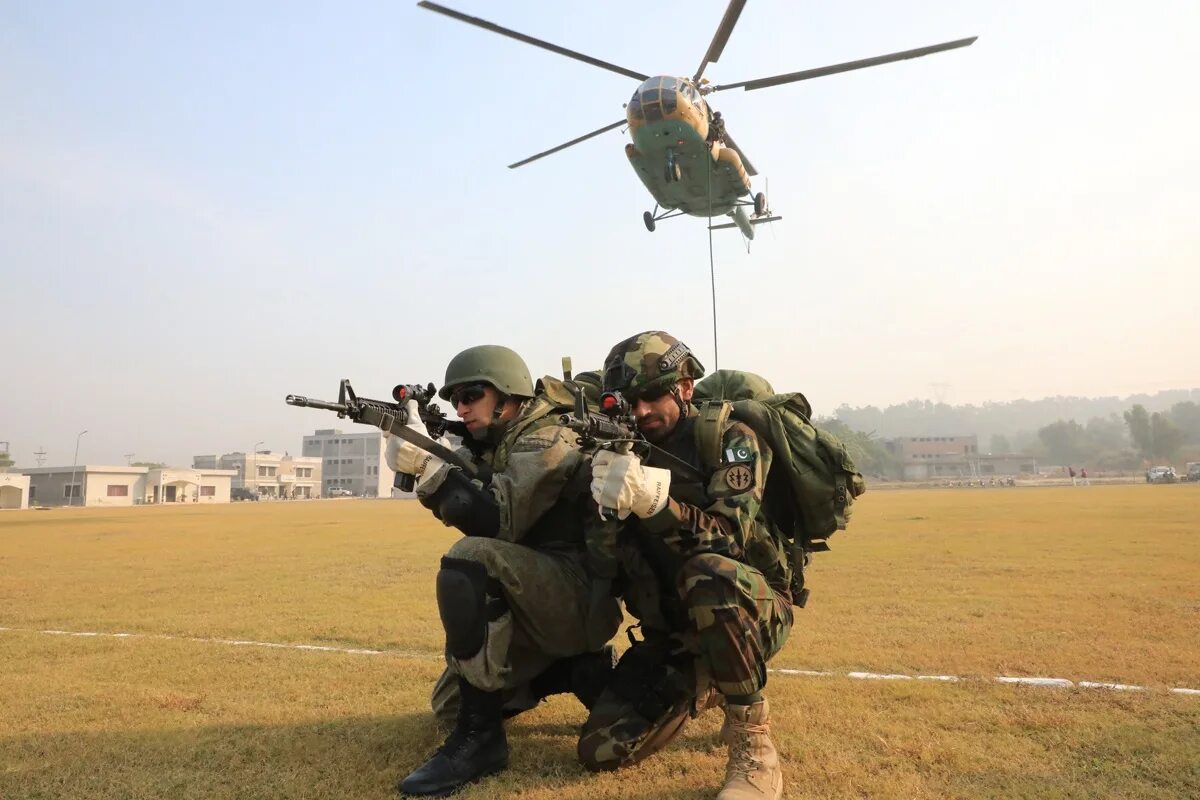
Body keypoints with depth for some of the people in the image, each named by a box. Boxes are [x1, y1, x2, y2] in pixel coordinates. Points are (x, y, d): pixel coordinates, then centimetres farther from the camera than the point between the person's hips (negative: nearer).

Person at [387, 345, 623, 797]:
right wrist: (420, 460, -5)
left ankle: (481, 735, -24)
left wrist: (427, 463, -31)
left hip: (580, 597, -10)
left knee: (471, 560, -35)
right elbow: (462, 509, 8)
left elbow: (495, 522, -27)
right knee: (449, 706, 15)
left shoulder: (546, 440, -15)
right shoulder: (495, 442, 13)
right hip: (533, 602, 10)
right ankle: (576, 665, 16)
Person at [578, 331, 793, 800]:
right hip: (671, 630, 5)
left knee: (707, 572, -38)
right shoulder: (630, 449, 4)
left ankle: (754, 748, -20)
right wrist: (607, 502, -19)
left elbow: (727, 537, -26)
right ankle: (704, 689, 22)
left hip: (752, 610, -5)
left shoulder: (730, 440, -10)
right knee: (601, 751, -5)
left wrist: (654, 498, -41)